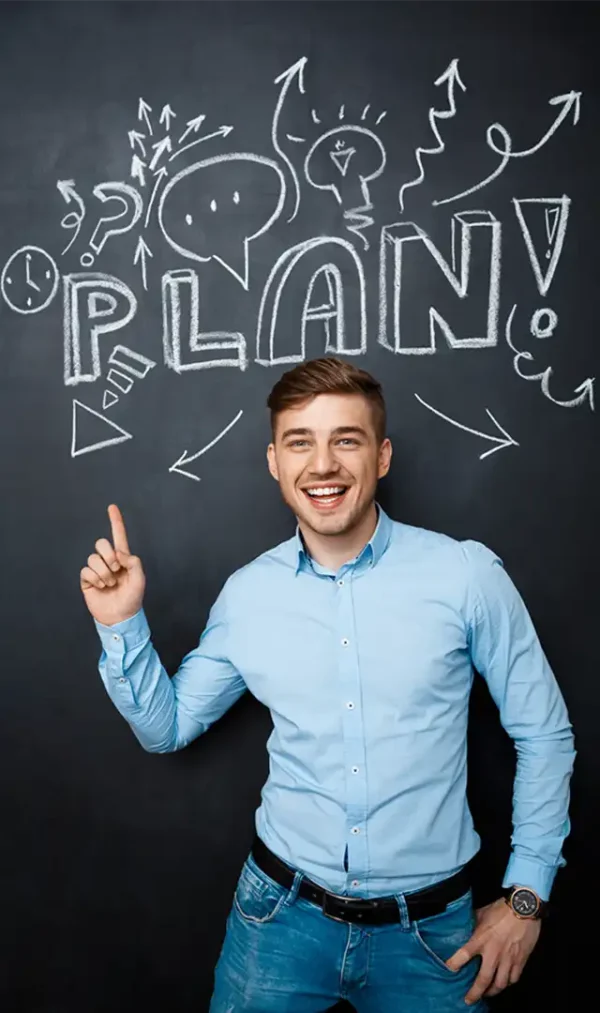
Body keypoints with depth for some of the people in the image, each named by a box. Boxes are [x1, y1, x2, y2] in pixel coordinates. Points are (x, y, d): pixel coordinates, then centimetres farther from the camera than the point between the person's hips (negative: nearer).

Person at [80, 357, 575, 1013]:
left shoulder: (467, 576, -13)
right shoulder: (246, 593, -5)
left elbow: (544, 736, -3)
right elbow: (166, 727, 6)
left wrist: (526, 896, -2)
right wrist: (122, 625, -8)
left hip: (429, 928, -1)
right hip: (283, 912, 2)